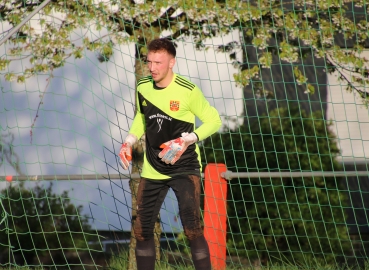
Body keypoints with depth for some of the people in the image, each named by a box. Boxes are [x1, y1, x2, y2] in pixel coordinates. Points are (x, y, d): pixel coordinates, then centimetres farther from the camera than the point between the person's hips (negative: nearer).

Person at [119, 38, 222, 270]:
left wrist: (189, 139, -22)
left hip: (184, 168, -5)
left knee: (192, 229, -16)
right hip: (153, 170, 5)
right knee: (142, 230, 7)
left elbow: (213, 120, -8)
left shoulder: (187, 91, -16)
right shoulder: (143, 88, 0)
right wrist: (130, 140, 3)